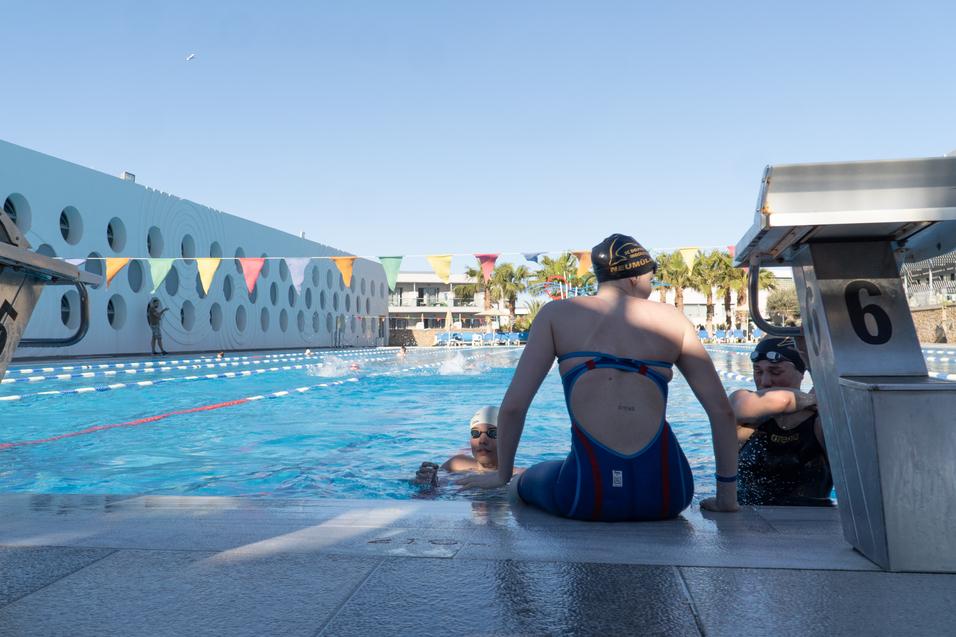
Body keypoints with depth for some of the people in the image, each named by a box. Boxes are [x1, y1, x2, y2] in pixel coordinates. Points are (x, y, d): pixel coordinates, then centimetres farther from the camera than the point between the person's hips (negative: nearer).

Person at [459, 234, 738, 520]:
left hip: (587, 496, 0)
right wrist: (727, 495, 15)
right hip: (666, 495, 1)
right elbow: (722, 410, 8)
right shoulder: (672, 318, 10)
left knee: (527, 481, 32)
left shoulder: (556, 313, 7)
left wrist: (502, 474, 19)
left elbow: (513, 406, 4)